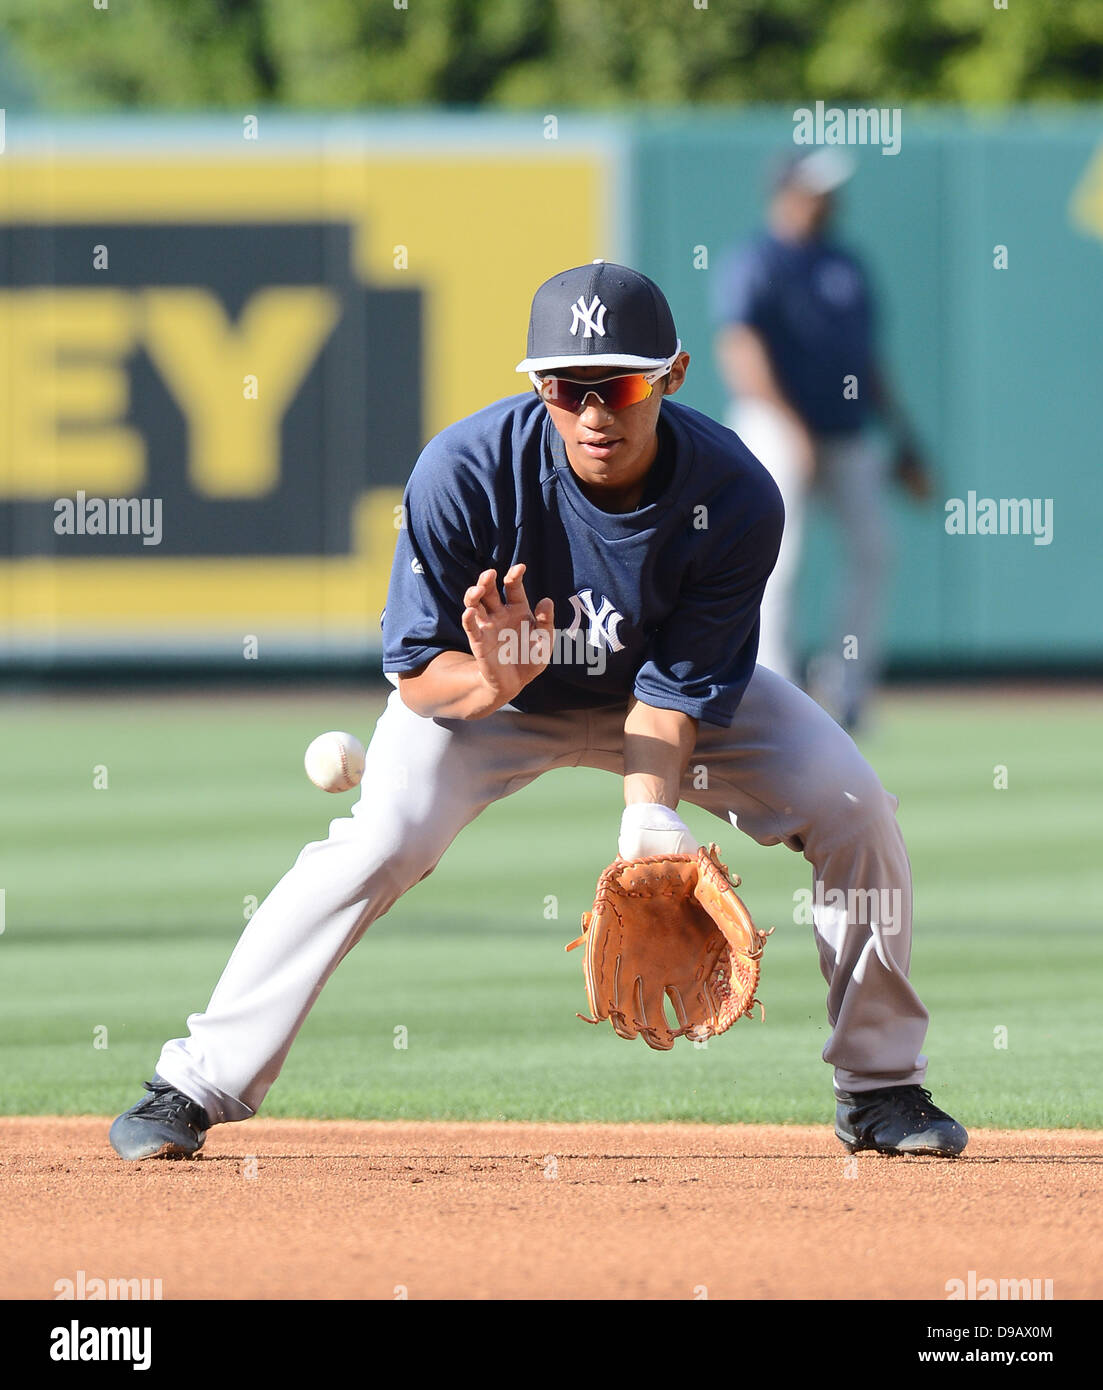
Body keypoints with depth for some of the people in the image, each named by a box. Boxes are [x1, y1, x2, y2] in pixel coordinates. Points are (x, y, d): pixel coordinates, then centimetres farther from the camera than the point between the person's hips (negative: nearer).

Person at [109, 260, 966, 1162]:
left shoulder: (737, 500, -31)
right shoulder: (466, 471, -34)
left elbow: (673, 692, -27)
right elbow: (417, 673, -26)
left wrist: (648, 829, -43)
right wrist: (492, 679, -49)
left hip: (661, 688, 2)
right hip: (482, 685, -2)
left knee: (854, 808, -12)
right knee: (385, 837, -26)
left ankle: (880, 1087, 7)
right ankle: (196, 1086, -18)